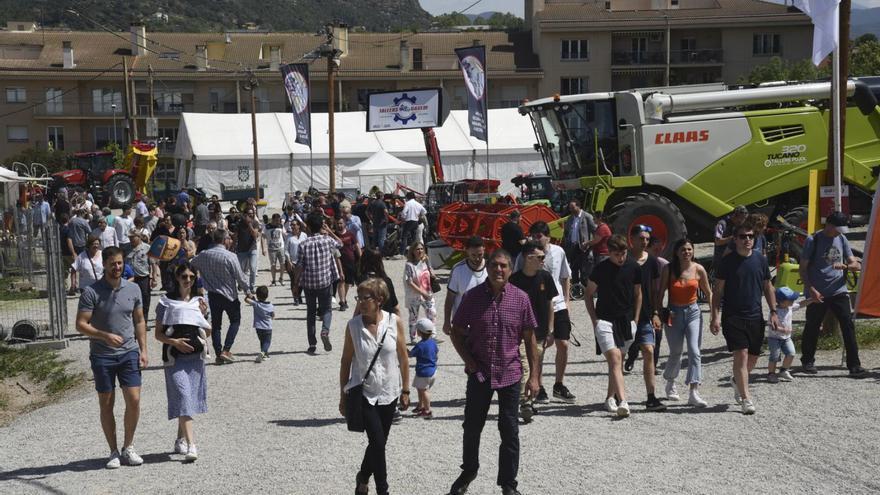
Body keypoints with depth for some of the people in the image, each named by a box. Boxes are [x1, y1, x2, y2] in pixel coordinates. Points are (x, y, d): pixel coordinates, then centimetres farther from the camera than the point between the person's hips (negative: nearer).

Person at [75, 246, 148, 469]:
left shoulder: (133, 289, 5)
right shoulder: (91, 292, -8)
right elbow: (81, 324, -10)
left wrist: (143, 350, 6)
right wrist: (106, 336, -24)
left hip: (129, 353, 3)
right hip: (102, 356, -3)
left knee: (134, 400, -4)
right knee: (106, 405, 5)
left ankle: (128, 448, 12)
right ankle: (114, 452, 15)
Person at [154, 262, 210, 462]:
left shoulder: (200, 301, 11)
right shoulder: (166, 303, 2)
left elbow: (208, 333, 13)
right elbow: (158, 334, 2)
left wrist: (204, 315, -3)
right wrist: (174, 342, -15)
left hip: (196, 355, 4)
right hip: (174, 356, -4)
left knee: (190, 397, 9)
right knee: (183, 396, -13)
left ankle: (181, 439, 27)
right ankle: (191, 445, -20)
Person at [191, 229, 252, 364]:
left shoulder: (203, 255, -3)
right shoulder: (230, 256, -17)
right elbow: (240, 276, -12)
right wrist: (247, 290, 3)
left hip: (212, 295, 4)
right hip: (229, 294, -4)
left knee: (215, 324, 12)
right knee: (235, 320, 12)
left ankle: (218, 354, 10)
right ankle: (226, 350, -1)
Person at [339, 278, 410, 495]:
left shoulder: (395, 322, -8)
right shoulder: (353, 325, -9)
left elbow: (403, 358, 2)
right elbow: (346, 361, 0)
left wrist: (405, 390, 5)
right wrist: (343, 395, 4)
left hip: (388, 393, 2)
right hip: (363, 393, -2)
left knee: (377, 443, 12)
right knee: (378, 442, -12)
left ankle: (363, 477, 38)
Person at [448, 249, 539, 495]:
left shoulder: (520, 299, -4)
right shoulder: (472, 297, -4)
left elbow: (530, 339, 2)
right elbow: (457, 333, 6)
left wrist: (533, 376, -1)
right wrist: (469, 362, -6)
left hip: (509, 373, -1)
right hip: (479, 373, 1)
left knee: (510, 431, 4)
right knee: (472, 427, 13)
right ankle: (468, 472, 36)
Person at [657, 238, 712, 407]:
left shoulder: (698, 269, -3)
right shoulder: (668, 269, -6)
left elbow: (708, 293, 5)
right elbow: (661, 293, -1)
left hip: (693, 312, 0)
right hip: (674, 314, 0)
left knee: (694, 351, -13)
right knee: (675, 353, 9)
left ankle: (694, 393, -17)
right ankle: (670, 383, 38)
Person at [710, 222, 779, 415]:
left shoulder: (760, 260, 7)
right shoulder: (727, 261, -3)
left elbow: (768, 288, 15)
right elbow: (718, 291, -1)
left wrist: (773, 312, 8)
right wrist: (715, 316, -9)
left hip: (755, 317, 4)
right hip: (733, 317, -4)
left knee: (753, 357, 11)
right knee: (741, 354, -13)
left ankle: (737, 381, 40)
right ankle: (746, 399, -10)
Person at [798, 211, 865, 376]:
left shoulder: (842, 239, 8)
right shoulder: (813, 240, -5)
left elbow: (857, 265, 7)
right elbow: (803, 269, -4)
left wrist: (844, 266, -15)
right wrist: (811, 289, -14)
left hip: (839, 291, 3)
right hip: (817, 294, -3)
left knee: (848, 325, -7)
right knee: (812, 328, 6)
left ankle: (854, 365, -7)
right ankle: (807, 361, 24)